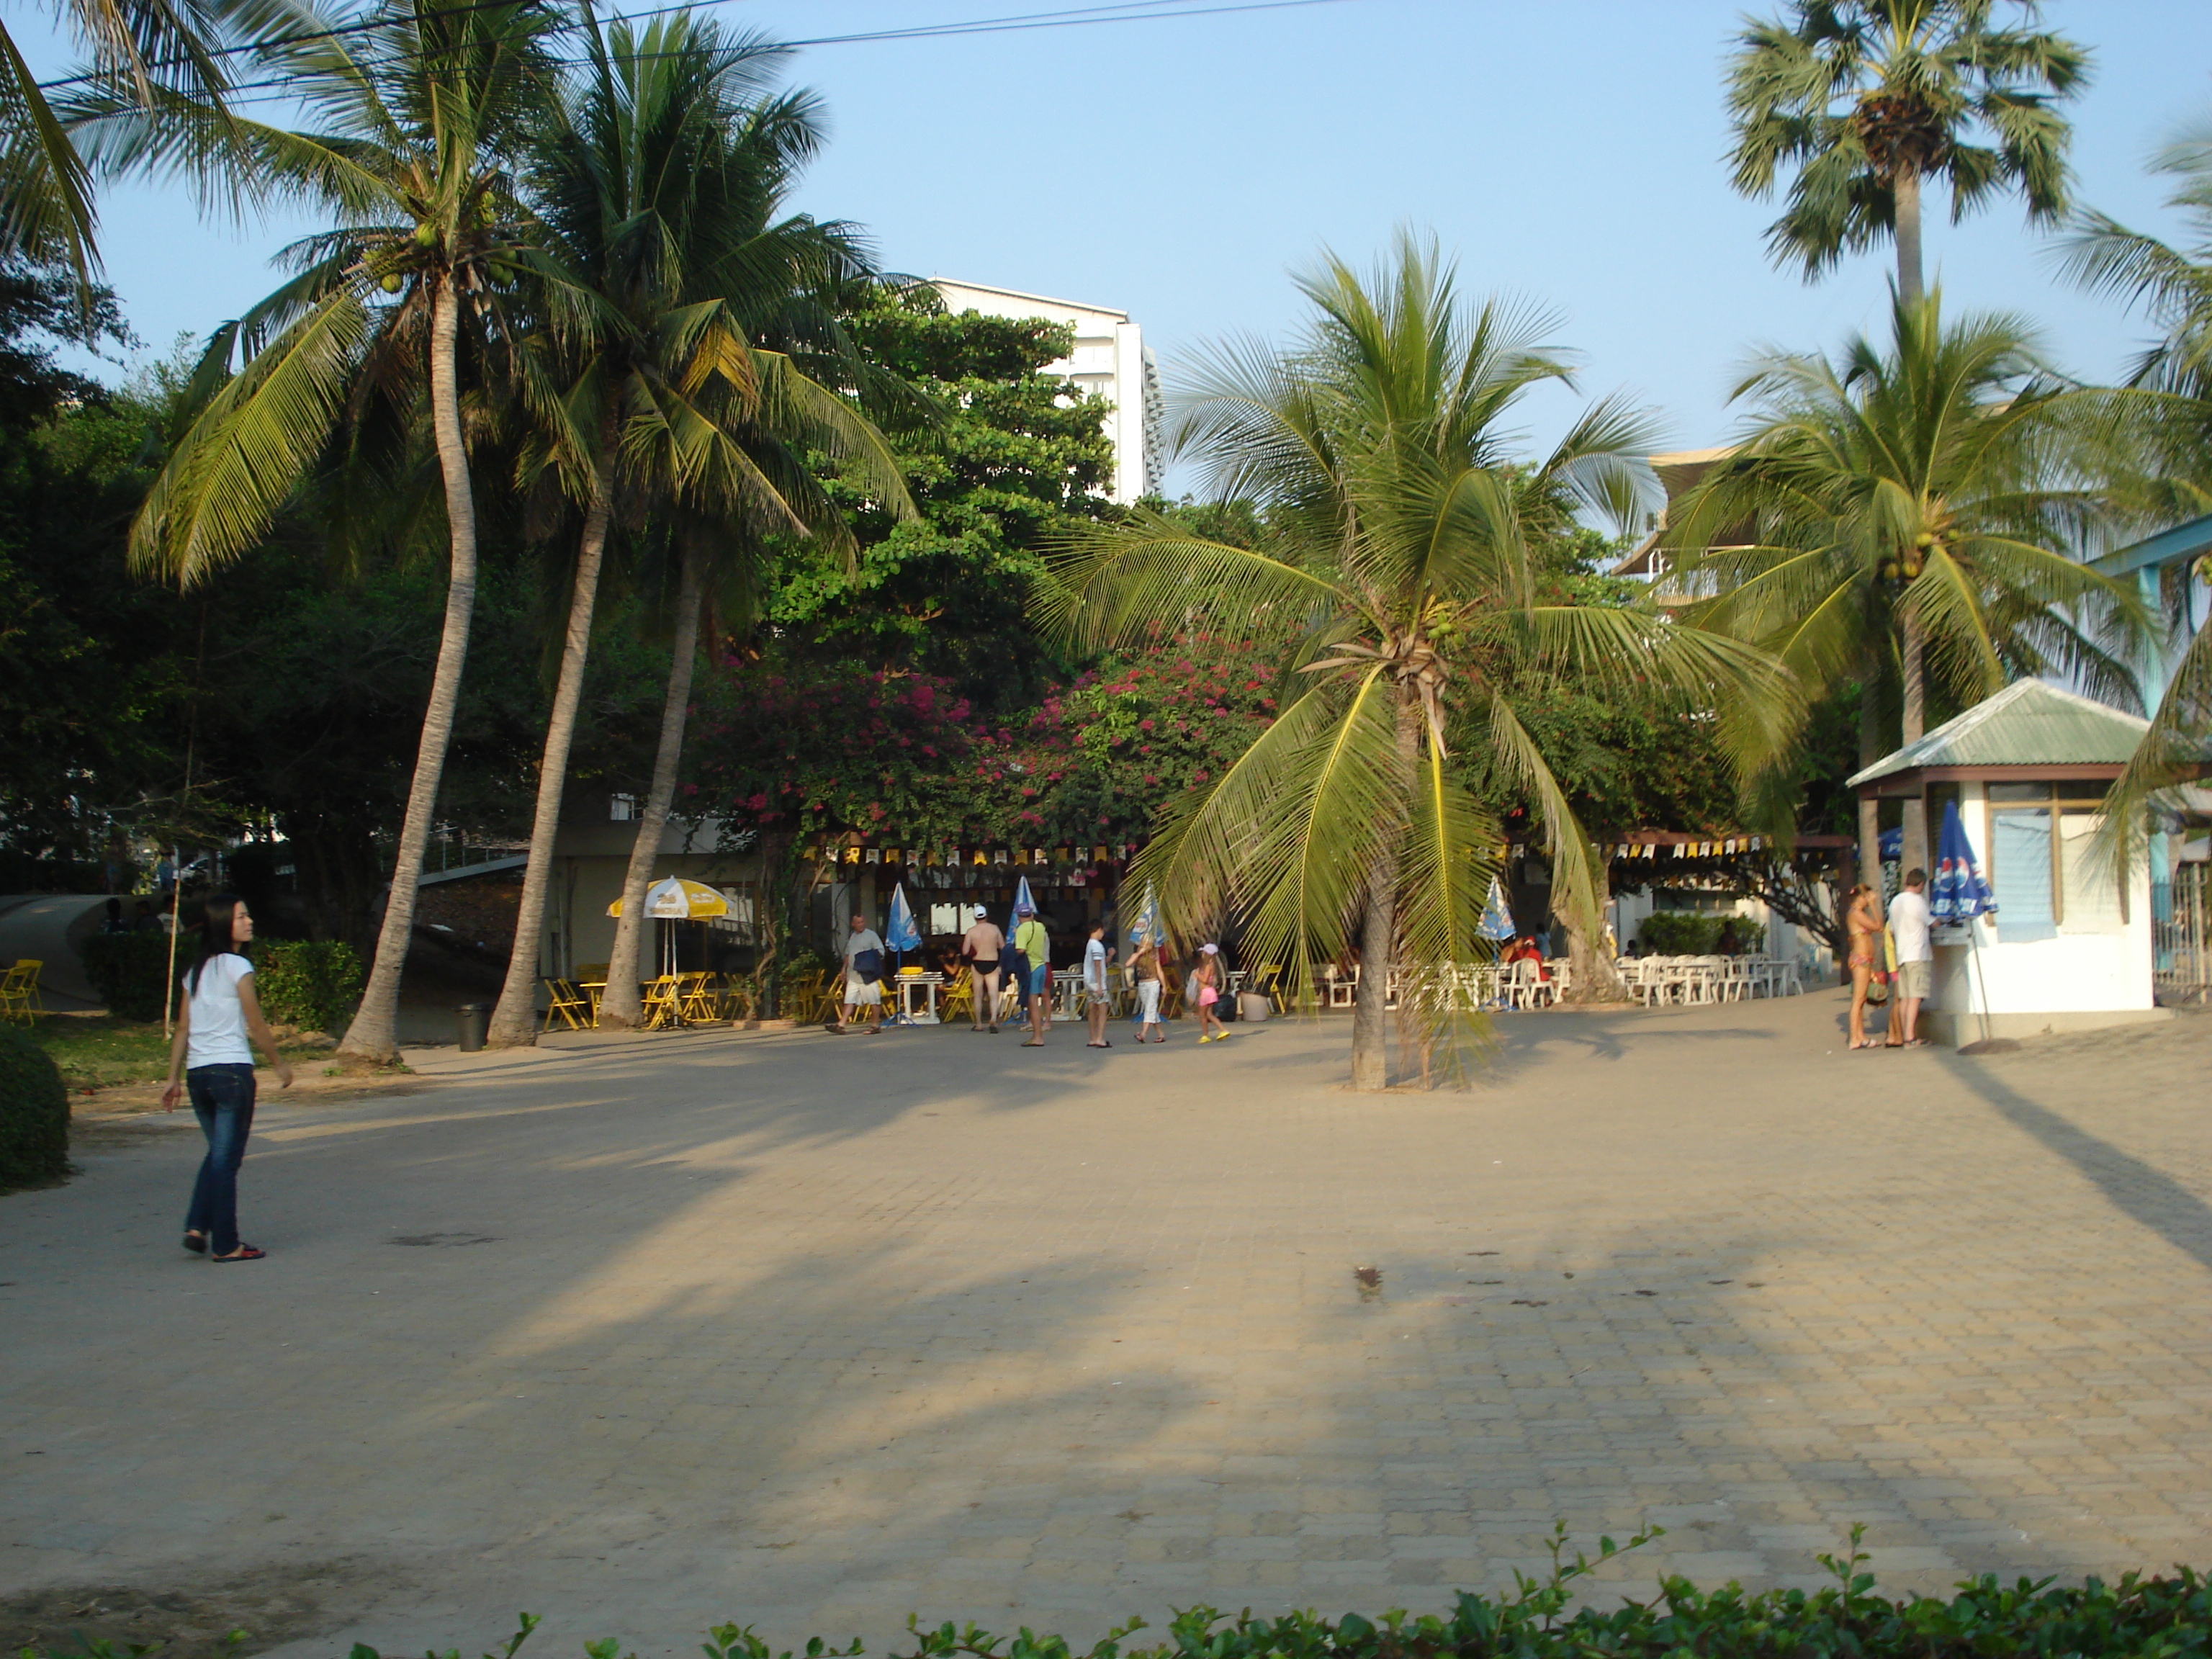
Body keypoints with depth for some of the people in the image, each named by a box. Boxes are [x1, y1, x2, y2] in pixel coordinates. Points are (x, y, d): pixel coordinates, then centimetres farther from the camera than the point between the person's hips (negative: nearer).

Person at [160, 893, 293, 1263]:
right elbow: (256, 1025, -6)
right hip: (232, 1070, -7)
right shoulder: (237, 967, -7)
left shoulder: (196, 970, 13)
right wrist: (279, 1064, 6)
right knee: (227, 1158, -1)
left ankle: (197, 1227, 10)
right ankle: (225, 1245, 4)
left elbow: (183, 1029, 12)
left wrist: (173, 1079, 15)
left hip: (197, 1072, 7)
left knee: (218, 1152, 20)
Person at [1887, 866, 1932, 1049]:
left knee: (1904, 998, 6)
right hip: (1917, 955, -8)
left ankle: (1905, 1036, 6)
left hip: (1901, 954, 8)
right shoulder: (1917, 900, -9)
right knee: (1915, 997, -10)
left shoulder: (1895, 902, 14)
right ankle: (1910, 1038, -15)